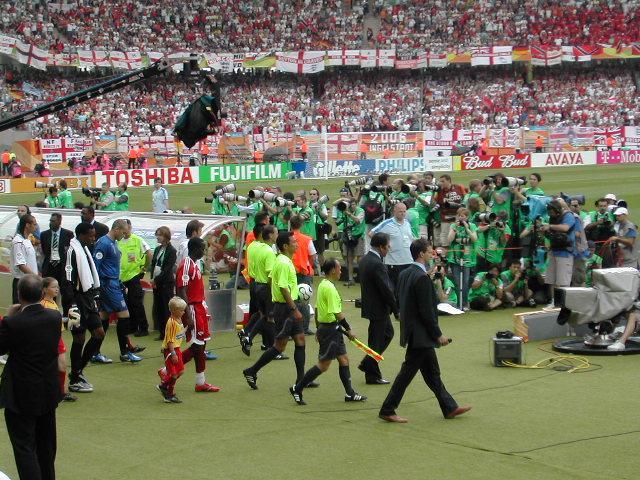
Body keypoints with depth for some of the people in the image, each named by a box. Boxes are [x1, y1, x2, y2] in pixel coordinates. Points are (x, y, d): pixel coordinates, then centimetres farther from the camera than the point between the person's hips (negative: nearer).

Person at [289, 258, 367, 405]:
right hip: (330, 329, -10)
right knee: (323, 365, -3)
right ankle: (297, 389, 2)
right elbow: (337, 313, -22)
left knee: (344, 359, 12)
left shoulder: (322, 285, 10)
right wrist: (348, 329, -14)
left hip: (324, 326, 10)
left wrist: (318, 328, 25)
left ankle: (350, 393, 17)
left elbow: (317, 308, 17)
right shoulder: (330, 288, -20)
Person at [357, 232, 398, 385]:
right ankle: (372, 376, 13)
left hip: (369, 303, 10)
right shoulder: (377, 264, -24)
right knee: (376, 341, 2)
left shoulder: (364, 259, 6)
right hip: (378, 309, -10)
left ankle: (367, 364, 25)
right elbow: (386, 289, -22)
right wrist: (396, 310, -12)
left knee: (388, 332, 23)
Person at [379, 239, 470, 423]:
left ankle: (450, 408, 23)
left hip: (411, 330, 10)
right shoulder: (422, 278, -20)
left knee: (432, 372, 15)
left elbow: (400, 302, 13)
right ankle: (387, 410, 5)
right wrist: (438, 335, -13)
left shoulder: (405, 274, 7)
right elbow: (427, 311, -21)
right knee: (407, 372, -2)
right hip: (420, 334, -10)